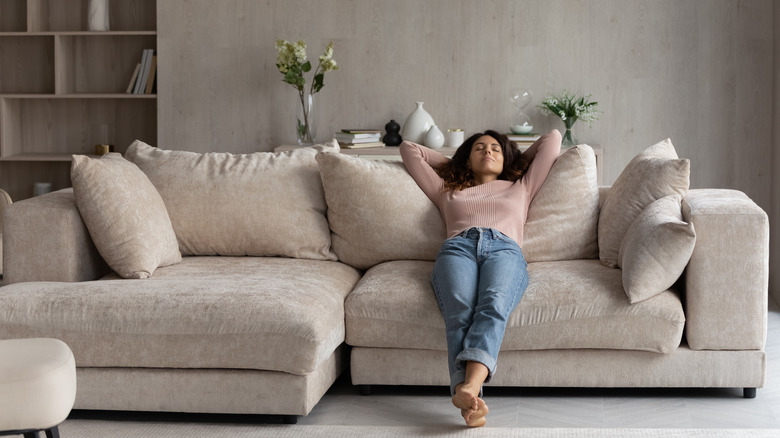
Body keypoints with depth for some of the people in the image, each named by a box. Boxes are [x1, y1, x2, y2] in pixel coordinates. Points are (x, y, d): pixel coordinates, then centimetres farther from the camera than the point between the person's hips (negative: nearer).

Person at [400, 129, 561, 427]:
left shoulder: (520, 188, 40)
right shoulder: (448, 191, 40)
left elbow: (552, 139, 45)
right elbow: (409, 149, 48)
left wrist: (520, 160, 55)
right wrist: (451, 163, 54)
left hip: (505, 249, 0)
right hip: (457, 247, 0)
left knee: (493, 304, -38)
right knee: (460, 311, -36)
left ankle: (469, 386, -63)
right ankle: (472, 402, -57)